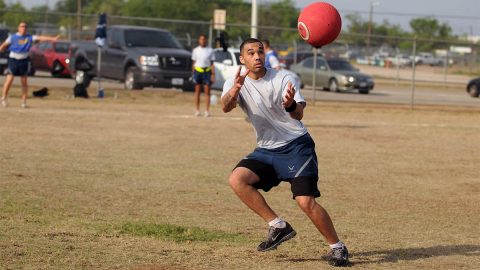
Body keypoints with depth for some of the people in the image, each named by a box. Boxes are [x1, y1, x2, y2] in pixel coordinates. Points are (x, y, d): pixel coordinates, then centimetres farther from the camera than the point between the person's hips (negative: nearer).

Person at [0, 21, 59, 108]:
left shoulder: (29, 37, 2)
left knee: (24, 81, 3)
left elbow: (40, 38, -6)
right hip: (13, 59, -2)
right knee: (9, 79, -7)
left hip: (24, 61, 2)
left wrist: (52, 38, -15)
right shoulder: (13, 37, -1)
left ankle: (24, 101, 10)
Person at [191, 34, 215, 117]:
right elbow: (193, 62, 10)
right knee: (197, 91, 3)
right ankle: (197, 110, 8)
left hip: (207, 71, -1)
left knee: (207, 91, -4)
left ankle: (207, 111, -2)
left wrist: (213, 74, -4)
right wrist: (193, 73, 3)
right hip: (198, 70, 1)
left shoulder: (210, 50, 5)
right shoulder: (195, 50, 8)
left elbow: (212, 63, 3)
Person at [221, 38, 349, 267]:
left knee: (306, 202, -16)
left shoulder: (282, 78, -10)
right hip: (266, 150, 4)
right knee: (237, 179, -19)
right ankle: (278, 226, -7)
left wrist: (291, 106, -47)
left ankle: (337, 247, 4)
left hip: (296, 145, -4)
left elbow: (299, 114, -22)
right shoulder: (235, 82, -3)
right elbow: (226, 107, -24)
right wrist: (235, 89, -47)